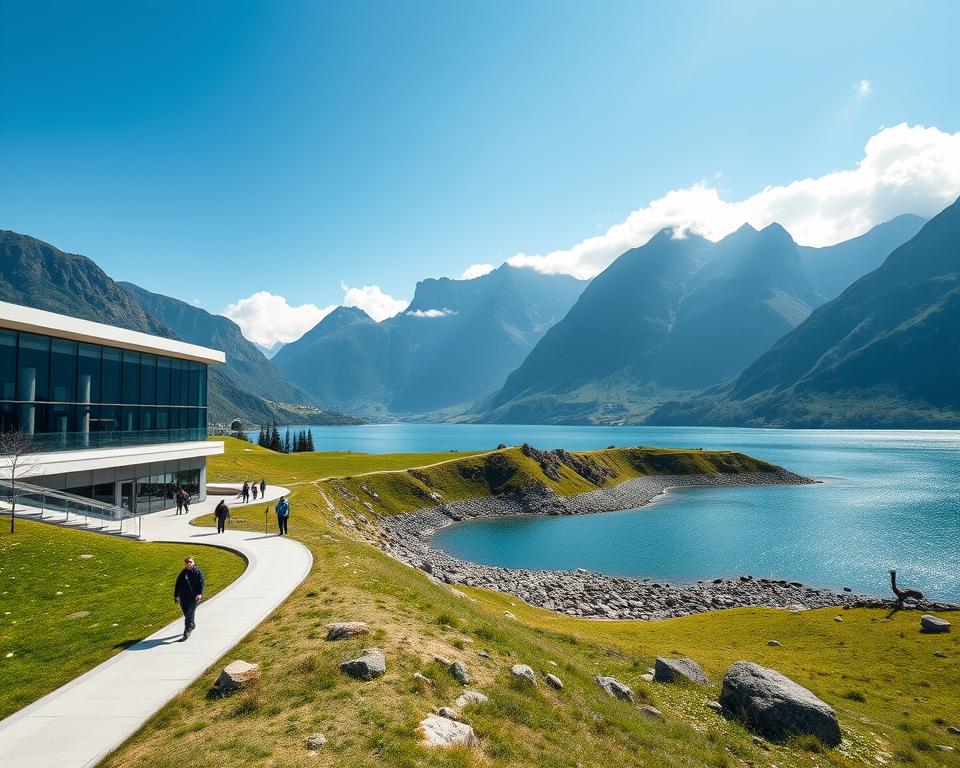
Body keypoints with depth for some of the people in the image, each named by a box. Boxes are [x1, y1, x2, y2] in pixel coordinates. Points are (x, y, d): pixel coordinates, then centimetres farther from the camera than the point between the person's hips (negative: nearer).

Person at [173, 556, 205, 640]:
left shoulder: (198, 572, -1)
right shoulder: (183, 573, 10)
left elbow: (201, 583, -6)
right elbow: (177, 585, 11)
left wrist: (199, 594, -17)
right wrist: (176, 596, 4)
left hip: (194, 597, -4)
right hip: (184, 597, 4)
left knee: (190, 613, -10)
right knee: (186, 613, 13)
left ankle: (187, 631, -6)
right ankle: (192, 625, 37)